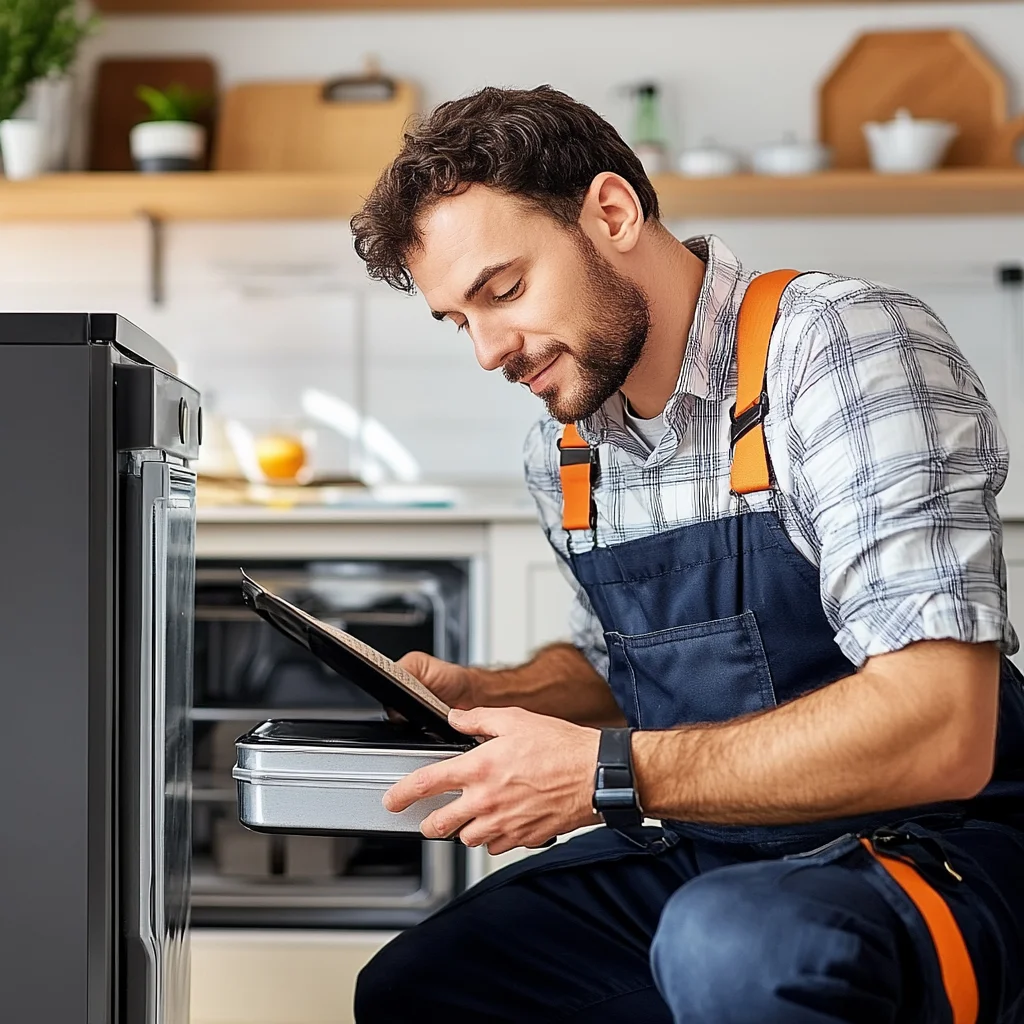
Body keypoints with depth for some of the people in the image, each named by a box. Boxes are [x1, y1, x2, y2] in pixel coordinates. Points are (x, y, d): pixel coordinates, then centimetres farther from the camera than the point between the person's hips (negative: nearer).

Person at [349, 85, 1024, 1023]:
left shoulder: (847, 346, -18)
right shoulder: (563, 452, 7)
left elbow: (941, 733, -28)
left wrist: (608, 773, -26)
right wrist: (479, 695, 4)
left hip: (924, 851, -7)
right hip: (692, 857, 8)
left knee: (730, 942, -37)